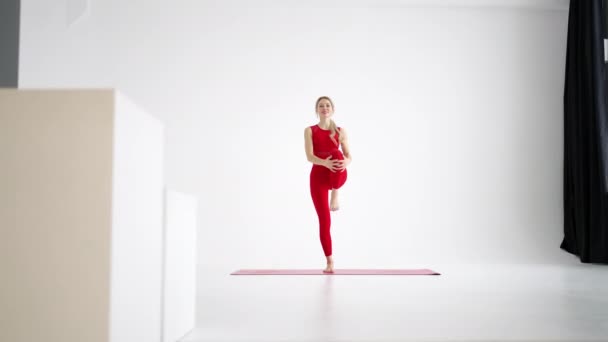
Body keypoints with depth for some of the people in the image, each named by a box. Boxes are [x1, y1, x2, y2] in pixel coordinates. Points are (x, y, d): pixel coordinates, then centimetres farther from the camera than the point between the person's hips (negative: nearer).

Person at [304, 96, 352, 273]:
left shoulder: (340, 131, 9)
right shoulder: (310, 130, 4)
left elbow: (348, 156, 3)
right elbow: (310, 156, -9)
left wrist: (345, 162, -22)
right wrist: (325, 163, -30)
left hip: (337, 176, 0)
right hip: (318, 176, 0)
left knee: (336, 153, -35)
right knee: (324, 220, -3)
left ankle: (335, 195, -12)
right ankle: (330, 262, 11)